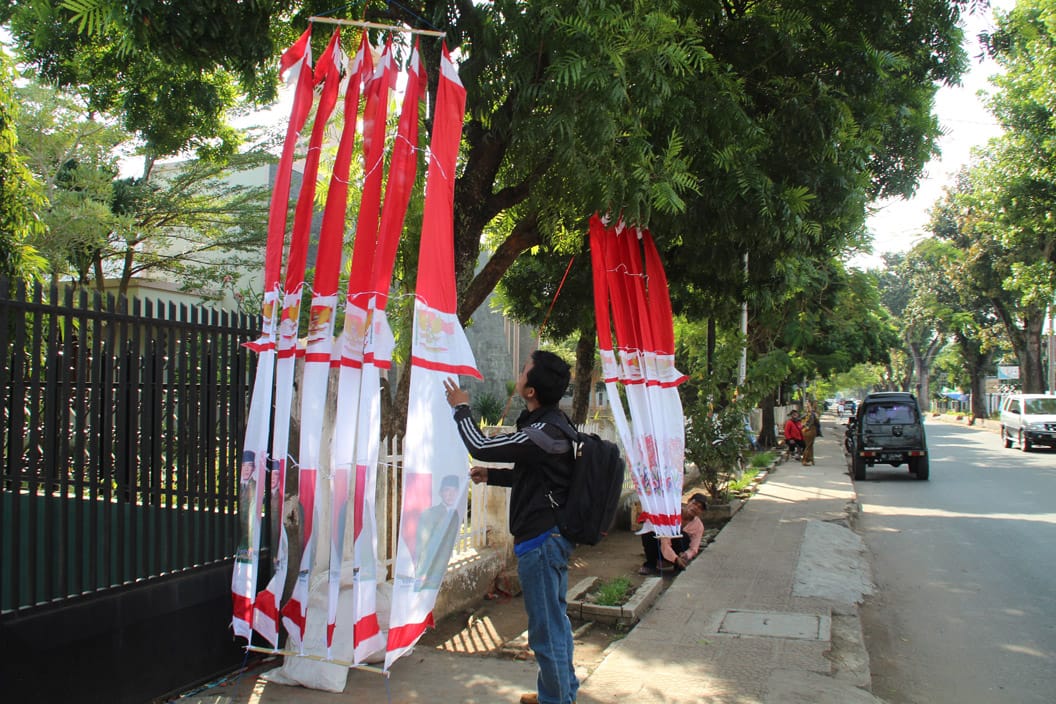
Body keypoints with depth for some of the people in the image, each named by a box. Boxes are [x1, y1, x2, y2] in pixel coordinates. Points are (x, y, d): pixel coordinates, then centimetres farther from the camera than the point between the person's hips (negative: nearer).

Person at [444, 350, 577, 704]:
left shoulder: (544, 432, -24)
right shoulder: (556, 423, 9)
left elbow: (480, 447, -21)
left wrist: (461, 408, -6)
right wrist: (492, 475, 16)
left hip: (539, 539, -11)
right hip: (553, 533, 11)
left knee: (545, 628, 2)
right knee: (555, 619, 21)